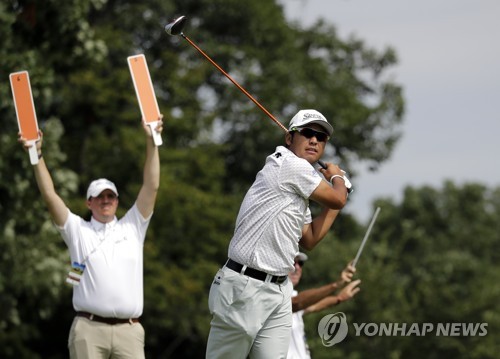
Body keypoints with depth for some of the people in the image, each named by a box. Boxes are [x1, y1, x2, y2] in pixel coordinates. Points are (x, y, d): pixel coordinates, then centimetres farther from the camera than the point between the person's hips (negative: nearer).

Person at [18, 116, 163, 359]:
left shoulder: (132, 227, 16)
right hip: (89, 328, -1)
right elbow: (50, 195, 4)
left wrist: (151, 142, 3)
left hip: (128, 330, 1)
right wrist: (37, 155, -4)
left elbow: (151, 187, 10)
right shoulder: (78, 231, 12)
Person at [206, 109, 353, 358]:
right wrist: (337, 177, 21)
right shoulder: (291, 165, -10)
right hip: (243, 287, -9)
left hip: (279, 291, 9)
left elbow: (310, 240, 23)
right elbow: (337, 199, -3)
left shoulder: (297, 188, 18)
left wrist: (338, 189, 25)